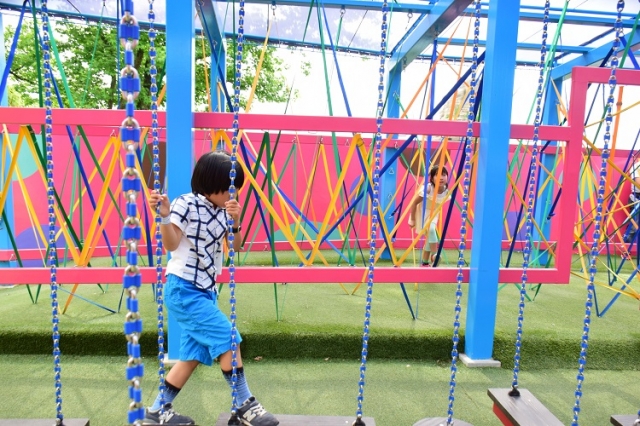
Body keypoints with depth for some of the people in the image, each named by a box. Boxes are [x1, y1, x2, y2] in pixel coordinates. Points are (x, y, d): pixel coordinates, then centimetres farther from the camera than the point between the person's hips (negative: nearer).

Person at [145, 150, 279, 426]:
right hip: (183, 289, -8)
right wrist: (164, 215, -27)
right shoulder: (186, 205, -12)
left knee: (194, 353, 12)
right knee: (228, 339, -10)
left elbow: (235, 247, 3)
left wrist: (235, 221, -13)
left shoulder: (222, 210, 5)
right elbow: (171, 245, -14)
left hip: (205, 290, 8)